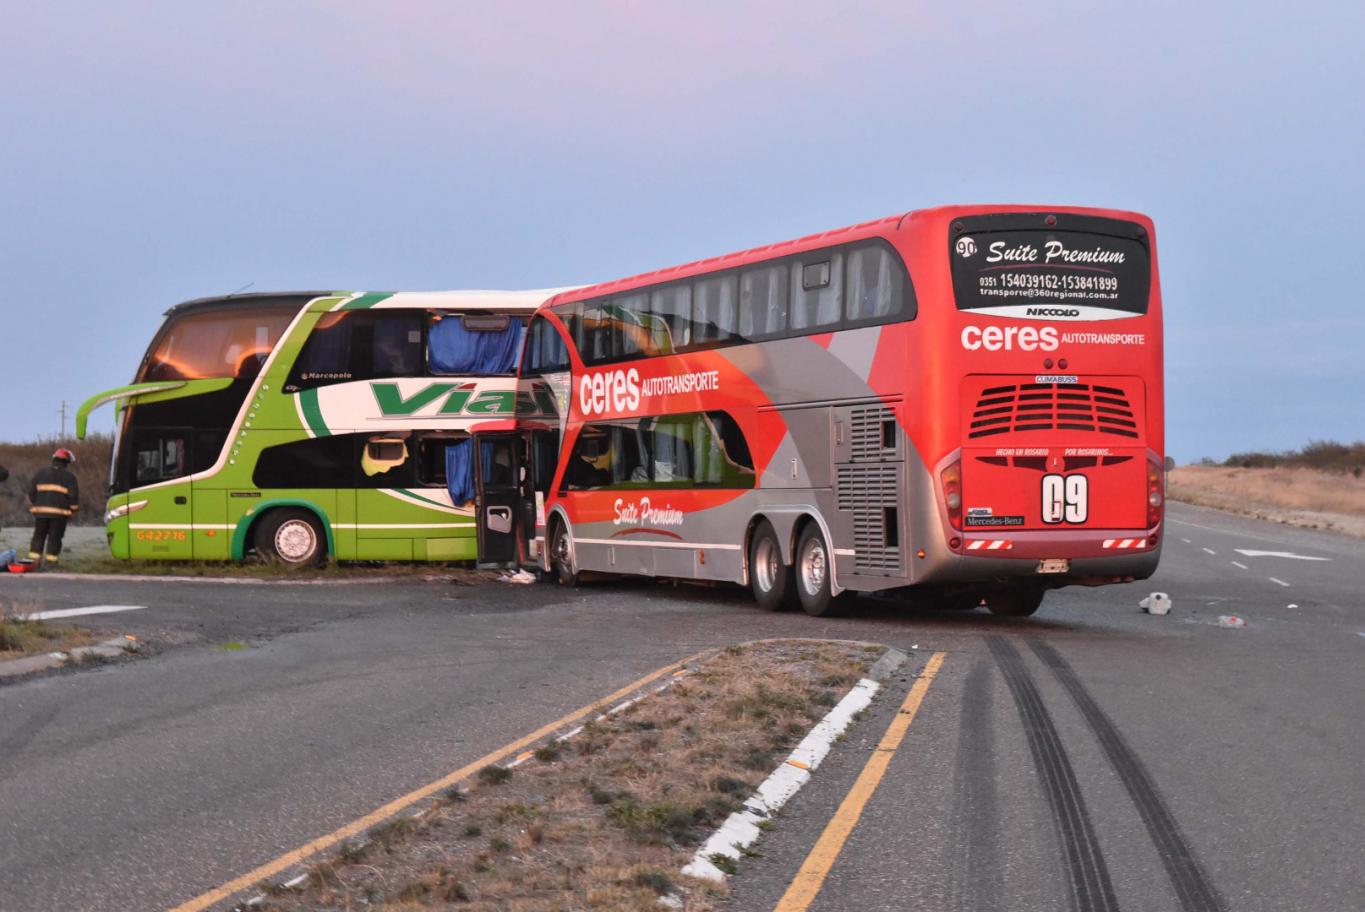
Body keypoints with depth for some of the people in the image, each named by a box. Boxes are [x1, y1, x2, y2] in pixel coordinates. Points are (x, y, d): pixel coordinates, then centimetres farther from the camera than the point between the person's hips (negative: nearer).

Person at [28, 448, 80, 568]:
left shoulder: (41, 474, 12)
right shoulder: (69, 477, 0)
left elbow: (31, 492, 11)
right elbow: (74, 495, -4)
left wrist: (35, 504, 23)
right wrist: (73, 510, 8)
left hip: (40, 511, 3)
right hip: (59, 512, -3)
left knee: (38, 536, 11)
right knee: (54, 537, 2)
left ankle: (34, 558, 7)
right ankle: (50, 560, -2)